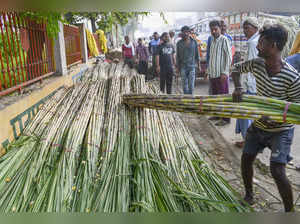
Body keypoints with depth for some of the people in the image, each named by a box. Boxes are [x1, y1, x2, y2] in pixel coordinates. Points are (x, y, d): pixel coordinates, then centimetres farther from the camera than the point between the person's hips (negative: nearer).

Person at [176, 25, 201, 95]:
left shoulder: (194, 42, 4)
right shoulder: (179, 43, 3)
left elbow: (197, 54, 8)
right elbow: (177, 56, 7)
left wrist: (199, 65, 6)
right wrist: (177, 67, 4)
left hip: (192, 66, 0)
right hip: (183, 67, 0)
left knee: (191, 85, -4)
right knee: (184, 84, 3)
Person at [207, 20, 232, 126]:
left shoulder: (224, 40, -8)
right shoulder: (213, 41, 15)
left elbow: (229, 57, -13)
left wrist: (225, 72, -17)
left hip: (221, 74, -8)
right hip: (213, 74, 8)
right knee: (215, 95, 14)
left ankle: (225, 118, 4)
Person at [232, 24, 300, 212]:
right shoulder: (257, 64, -9)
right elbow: (237, 69, 10)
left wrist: (276, 119, -31)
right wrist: (238, 87, -9)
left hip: (281, 130, -5)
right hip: (258, 125, 6)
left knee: (277, 171, -12)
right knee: (246, 159, 12)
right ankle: (249, 194, 38)